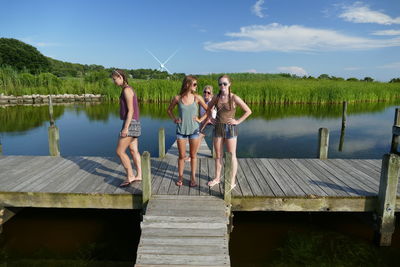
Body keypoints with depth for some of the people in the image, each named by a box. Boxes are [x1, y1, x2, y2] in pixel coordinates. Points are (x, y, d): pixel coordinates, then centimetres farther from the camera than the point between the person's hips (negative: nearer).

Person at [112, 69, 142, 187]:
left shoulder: (126, 90, -14)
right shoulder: (129, 90, 17)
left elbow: (130, 110, -20)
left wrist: (125, 128, -22)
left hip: (130, 124, -10)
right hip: (133, 123, 10)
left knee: (120, 151, -5)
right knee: (134, 151, 12)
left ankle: (130, 176, 2)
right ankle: (139, 175, 18)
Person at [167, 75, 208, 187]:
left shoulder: (197, 97, -3)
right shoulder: (177, 98, -3)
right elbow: (169, 110, 13)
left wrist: (200, 119, -2)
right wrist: (174, 119, 0)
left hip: (194, 130, 0)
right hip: (181, 130, 0)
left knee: (193, 155, 8)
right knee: (182, 155, 7)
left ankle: (193, 177, 21)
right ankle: (180, 176, 23)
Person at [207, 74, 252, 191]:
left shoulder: (234, 98, -11)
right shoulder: (216, 97, 3)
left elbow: (248, 111, -8)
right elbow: (208, 108, 21)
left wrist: (238, 121, -11)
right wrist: (211, 118, 8)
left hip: (230, 128, -4)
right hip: (218, 128, 5)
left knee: (231, 156, 4)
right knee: (218, 155, 13)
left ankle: (233, 181, 16)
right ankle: (217, 178, 27)